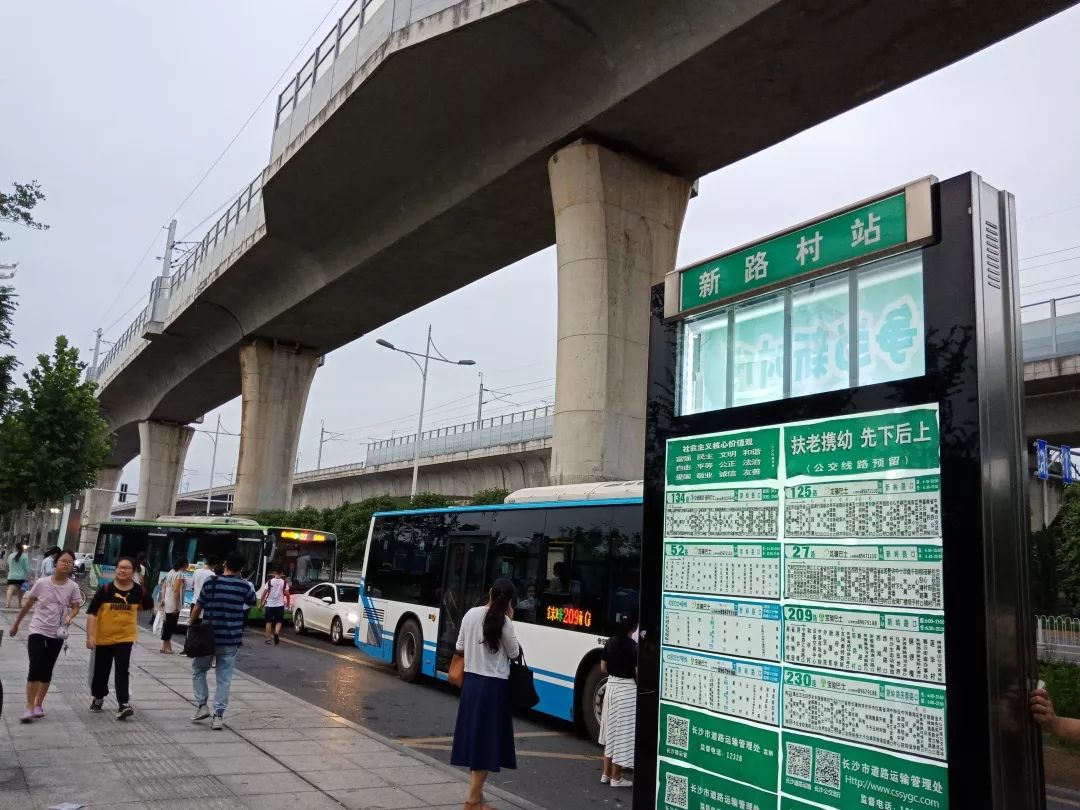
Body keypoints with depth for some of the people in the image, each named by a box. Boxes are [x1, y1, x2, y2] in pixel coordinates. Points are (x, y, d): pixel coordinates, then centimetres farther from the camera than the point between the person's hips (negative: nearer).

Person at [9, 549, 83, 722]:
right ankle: (29, 708, -4)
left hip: (57, 634, 2)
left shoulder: (72, 587, -7)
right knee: (35, 668, -12)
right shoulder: (42, 583, -10)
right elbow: (27, 604, 3)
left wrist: (70, 616, -20)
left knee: (46, 671, 10)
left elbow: (75, 607, 2)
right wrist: (16, 623, 12)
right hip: (38, 631, -2)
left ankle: (38, 705, 24)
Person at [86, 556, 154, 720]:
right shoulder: (105, 589, -13)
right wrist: (90, 636, -18)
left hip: (125, 637, -1)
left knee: (122, 671, -11)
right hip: (103, 637, 1)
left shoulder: (139, 591, -8)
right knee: (101, 670, 16)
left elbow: (148, 605, 14)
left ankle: (123, 704, -14)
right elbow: (91, 613, -12)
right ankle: (98, 698, 40)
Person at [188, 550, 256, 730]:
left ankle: (202, 705, 14)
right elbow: (252, 601, 16)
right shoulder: (245, 586, -4)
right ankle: (218, 716, 5)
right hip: (231, 640, 1)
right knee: (224, 678, 7)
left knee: (198, 670, 21)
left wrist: (192, 625, 15)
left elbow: (197, 608, -1)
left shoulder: (211, 583, -7)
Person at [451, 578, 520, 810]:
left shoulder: (471, 614, 0)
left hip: (471, 681, 6)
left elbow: (459, 649, 9)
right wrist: (510, 621, -1)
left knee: (474, 737, 15)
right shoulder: (504, 621, -14)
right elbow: (514, 653, -2)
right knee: (486, 741, 3)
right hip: (493, 685, -5)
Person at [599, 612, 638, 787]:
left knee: (611, 730, 17)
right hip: (627, 689, -6)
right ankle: (616, 778, 12)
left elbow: (603, 668, 8)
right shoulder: (634, 647, -17)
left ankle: (606, 774, 24)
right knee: (623, 732, 4)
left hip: (611, 686, 6)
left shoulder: (610, 642, 1)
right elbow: (638, 674, -15)